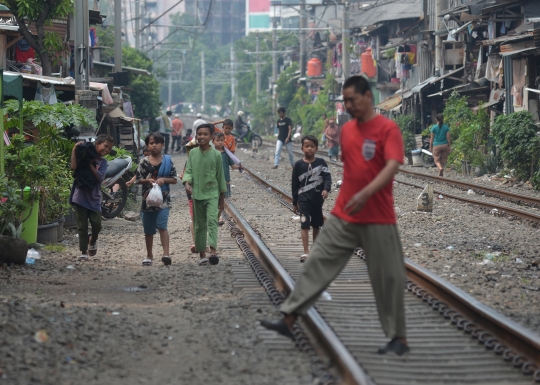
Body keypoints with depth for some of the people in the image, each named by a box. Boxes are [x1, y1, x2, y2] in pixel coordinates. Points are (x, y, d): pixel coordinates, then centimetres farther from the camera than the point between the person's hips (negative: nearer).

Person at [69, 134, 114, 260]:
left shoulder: (102, 162, 5)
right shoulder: (84, 156, -3)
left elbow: (100, 177, -11)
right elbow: (74, 166, -20)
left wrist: (90, 164, -17)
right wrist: (75, 149, -21)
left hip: (94, 197, 2)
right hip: (80, 196, -2)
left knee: (96, 223, -6)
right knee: (82, 225, 2)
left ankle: (93, 240, 25)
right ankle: (83, 251, 9)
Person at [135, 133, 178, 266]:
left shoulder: (167, 161, 2)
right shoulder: (144, 162, 2)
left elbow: (175, 179, 4)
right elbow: (138, 179, 3)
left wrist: (163, 180, -14)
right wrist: (147, 180, -16)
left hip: (163, 199, -2)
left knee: (161, 225, -18)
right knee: (148, 229, 10)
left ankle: (166, 253, -21)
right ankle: (149, 255, 23)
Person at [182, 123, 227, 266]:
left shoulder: (216, 155, -4)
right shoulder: (193, 153, 3)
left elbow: (220, 175, 4)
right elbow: (188, 171, 3)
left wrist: (222, 196, 9)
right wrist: (187, 183, -20)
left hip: (212, 193, -3)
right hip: (197, 194, 3)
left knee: (212, 220, -20)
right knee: (199, 225, 8)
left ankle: (213, 251, -31)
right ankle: (202, 255, 15)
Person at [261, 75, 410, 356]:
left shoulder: (388, 129, -11)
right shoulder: (347, 130, 10)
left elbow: (392, 166, -24)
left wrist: (366, 194, -36)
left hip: (378, 220, -6)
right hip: (342, 217, 6)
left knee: (387, 278, 1)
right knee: (317, 264, 1)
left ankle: (399, 338, 10)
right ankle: (289, 320, 2)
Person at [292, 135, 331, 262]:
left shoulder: (321, 163, 0)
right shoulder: (298, 165, -2)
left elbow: (327, 177, -9)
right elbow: (295, 184, 3)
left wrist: (326, 189, -29)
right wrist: (295, 202, 4)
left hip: (317, 199, 2)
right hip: (304, 199, -2)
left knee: (316, 225, 14)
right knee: (305, 225, -10)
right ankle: (306, 252, -13)